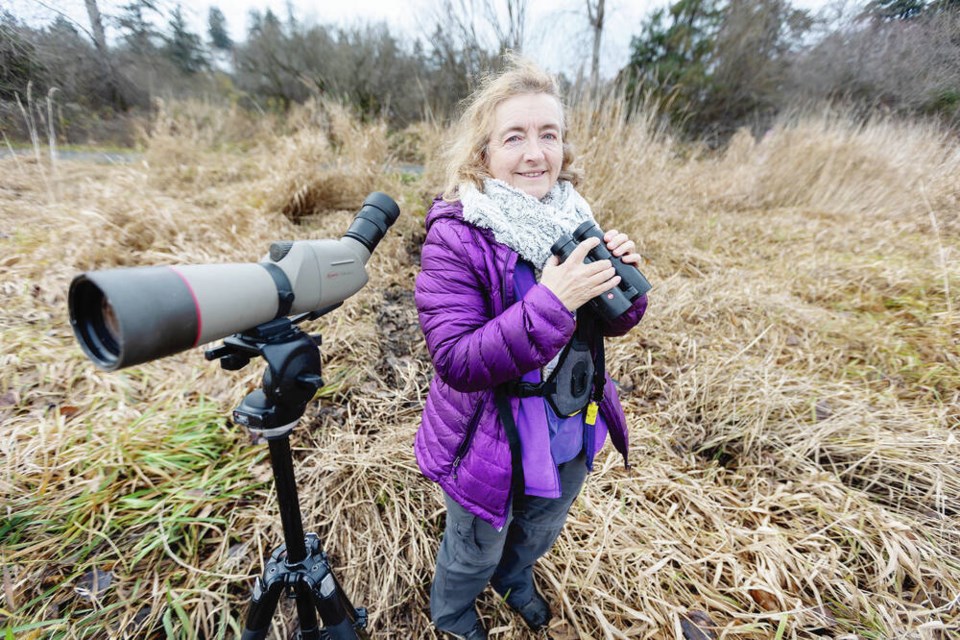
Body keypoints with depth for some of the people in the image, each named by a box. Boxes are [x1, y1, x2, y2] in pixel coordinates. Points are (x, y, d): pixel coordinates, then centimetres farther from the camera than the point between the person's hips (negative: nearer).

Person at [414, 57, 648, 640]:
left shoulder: (572, 218, -6)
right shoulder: (455, 237, -22)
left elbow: (609, 325, 1)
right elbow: (455, 359, -29)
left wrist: (624, 280, -20)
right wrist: (551, 303, -36)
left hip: (570, 435, 5)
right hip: (491, 445, -4)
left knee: (540, 533, 33)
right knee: (475, 552, 25)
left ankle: (515, 578, 70)